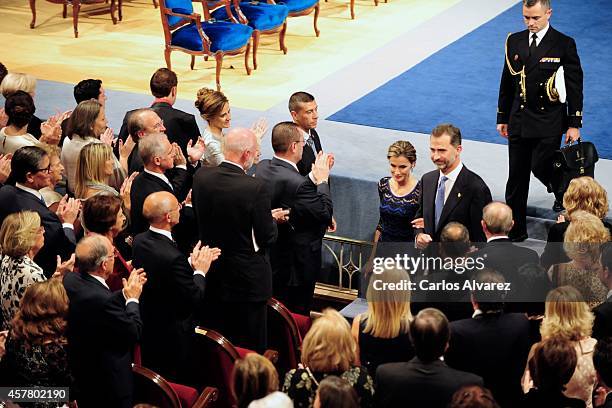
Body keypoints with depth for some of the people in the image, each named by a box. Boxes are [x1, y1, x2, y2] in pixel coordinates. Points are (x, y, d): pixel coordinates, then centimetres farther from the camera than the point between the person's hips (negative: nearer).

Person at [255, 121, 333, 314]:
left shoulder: (262, 168, -6)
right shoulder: (295, 183, -32)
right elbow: (325, 213, -23)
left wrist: (314, 176, 1)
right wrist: (322, 180, -12)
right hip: (297, 266, -9)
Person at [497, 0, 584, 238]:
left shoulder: (564, 45, -6)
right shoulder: (514, 42, 5)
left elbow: (575, 86, -4)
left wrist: (574, 124, -6)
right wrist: (502, 117, 13)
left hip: (550, 120, -4)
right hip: (519, 120, 4)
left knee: (540, 167, -12)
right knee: (516, 178, 5)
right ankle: (515, 231, 15)